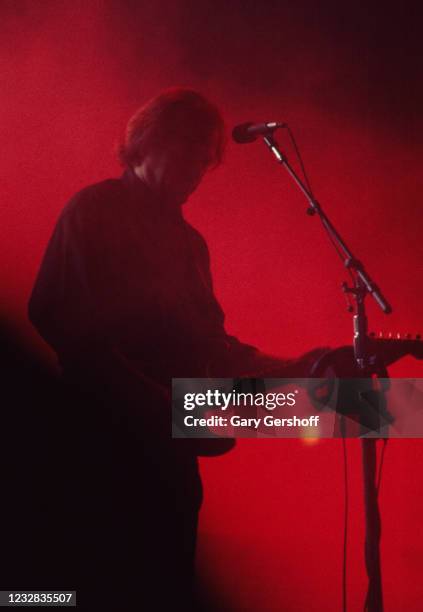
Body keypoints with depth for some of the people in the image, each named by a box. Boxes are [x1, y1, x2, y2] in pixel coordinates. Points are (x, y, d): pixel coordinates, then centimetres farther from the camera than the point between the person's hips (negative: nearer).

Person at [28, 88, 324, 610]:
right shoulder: (93, 210, -3)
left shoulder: (189, 241, 18)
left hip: (170, 445, 7)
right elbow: (54, 315, -16)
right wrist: (155, 401, -21)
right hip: (107, 436, -7)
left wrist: (291, 370, 1)